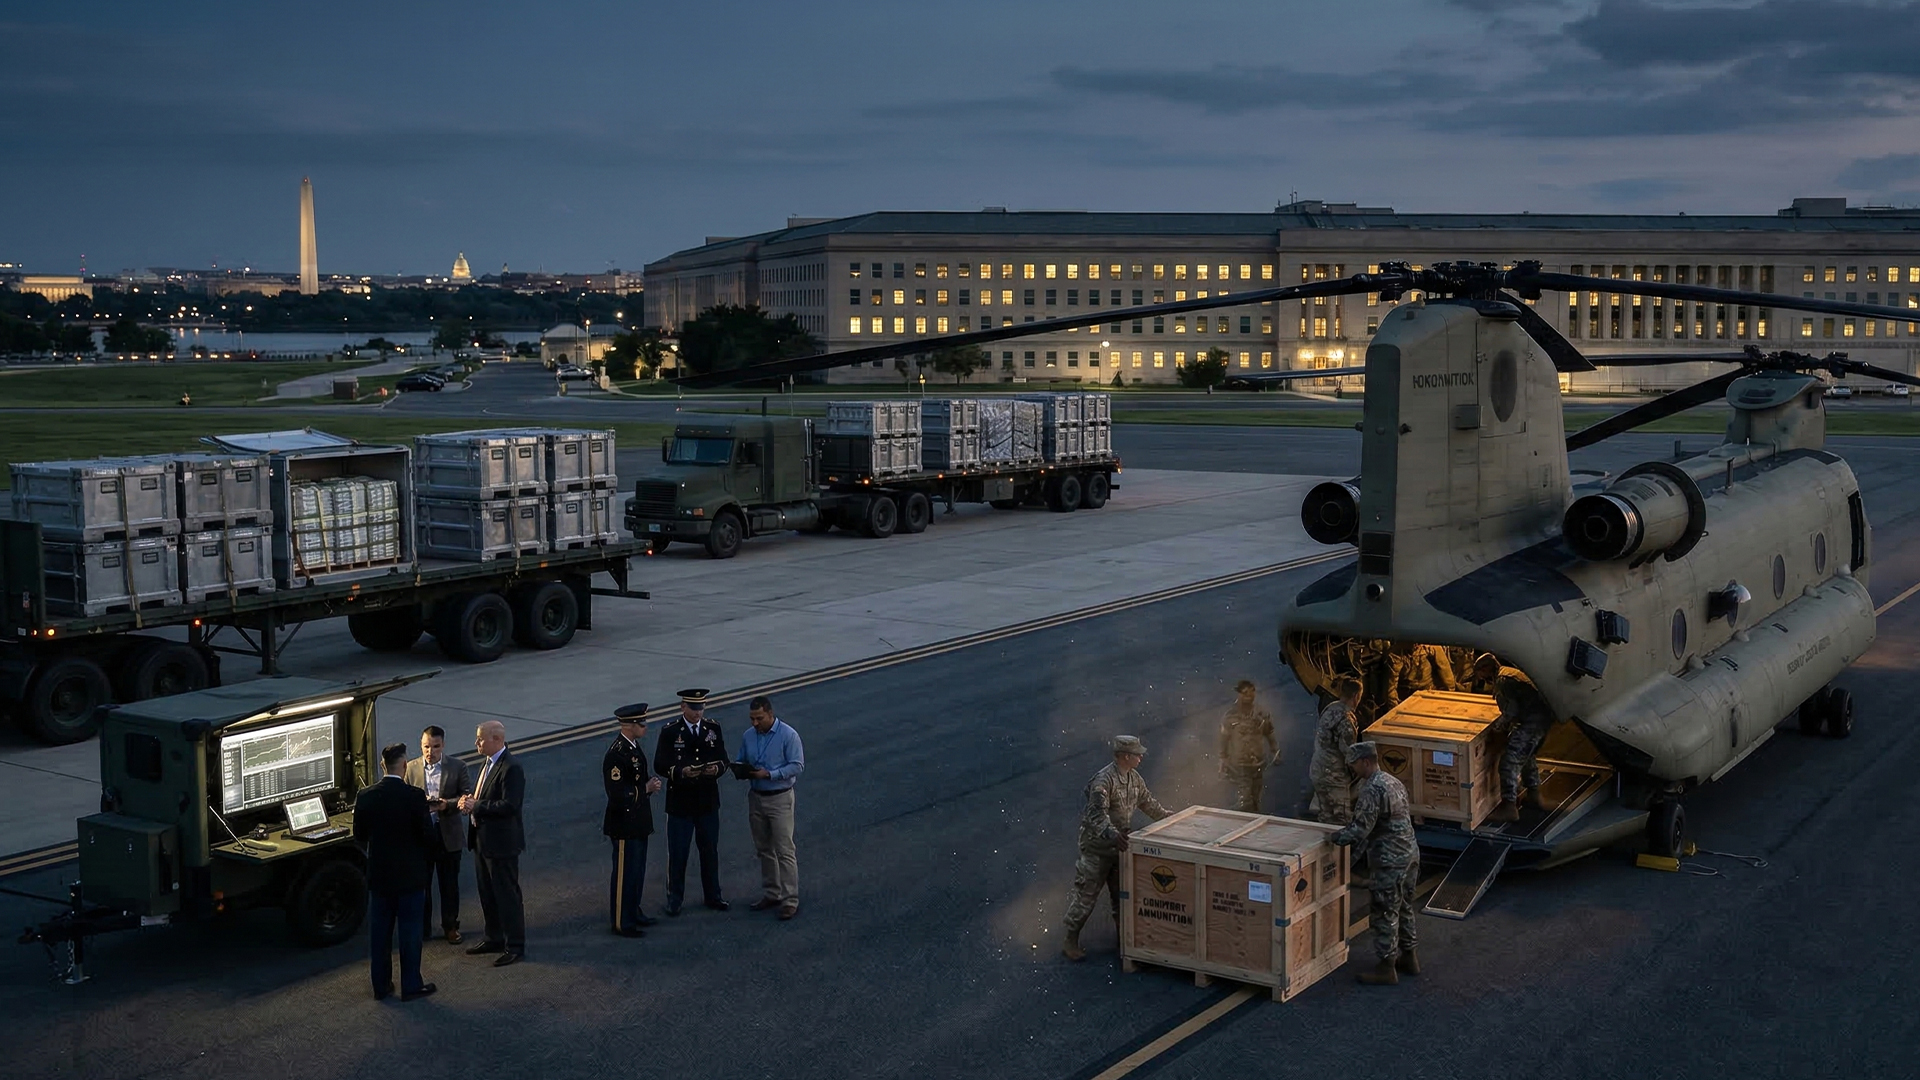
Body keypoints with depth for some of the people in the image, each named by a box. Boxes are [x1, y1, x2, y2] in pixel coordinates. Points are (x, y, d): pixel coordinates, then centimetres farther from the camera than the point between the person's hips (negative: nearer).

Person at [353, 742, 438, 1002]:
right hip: (410, 875, -4)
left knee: (379, 932, 13)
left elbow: (359, 834, 4)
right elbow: (428, 835, -14)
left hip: (378, 874, 4)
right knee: (410, 932, 7)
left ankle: (381, 986, 21)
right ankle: (411, 986, 13)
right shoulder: (415, 796, -17)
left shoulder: (365, 796, -6)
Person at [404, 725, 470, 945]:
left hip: (448, 834, -1)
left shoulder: (457, 767, -1)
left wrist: (448, 804, -22)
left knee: (449, 883, 8)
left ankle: (450, 926, 21)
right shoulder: (411, 768, 2)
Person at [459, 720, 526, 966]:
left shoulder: (511, 768, -20)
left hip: (501, 842, -10)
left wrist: (476, 806, -21)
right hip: (483, 839, 10)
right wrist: (469, 802, -1)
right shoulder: (488, 763, 11)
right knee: (487, 894, 18)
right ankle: (495, 939, 31)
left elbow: (509, 805, -26)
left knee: (507, 895, -1)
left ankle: (515, 946, 6)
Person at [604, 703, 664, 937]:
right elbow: (617, 795, -26)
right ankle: (622, 922, 11)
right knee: (625, 873, 1)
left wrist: (651, 784, -1)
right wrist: (646, 789, -17)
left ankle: (633, 912, 33)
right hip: (624, 824, -10)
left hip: (638, 822, 10)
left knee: (637, 871, 20)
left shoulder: (633, 747, 7)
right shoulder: (616, 755, -24)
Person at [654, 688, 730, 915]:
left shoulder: (714, 730, 4)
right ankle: (674, 899, 15)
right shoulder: (669, 732, -6)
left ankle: (712, 896, 26)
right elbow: (660, 766, -9)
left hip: (708, 801, 3)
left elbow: (723, 760, 5)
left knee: (710, 851, 13)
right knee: (677, 853, 3)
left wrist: (717, 768, -18)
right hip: (680, 802, -3)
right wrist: (681, 772, -26)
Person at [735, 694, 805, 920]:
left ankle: (790, 900, -3)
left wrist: (769, 774, -22)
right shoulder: (748, 736, 5)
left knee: (784, 850, -6)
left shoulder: (788, 735, -12)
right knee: (764, 849, 14)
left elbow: (797, 765, -14)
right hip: (756, 798, 6)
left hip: (780, 799, -6)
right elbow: (742, 762, 15)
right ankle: (771, 893, 25)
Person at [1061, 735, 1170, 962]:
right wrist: (1111, 834, -46)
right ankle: (1070, 942, 4)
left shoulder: (1134, 778, 5)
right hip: (1098, 847, -8)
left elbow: (1148, 802, 21)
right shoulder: (1104, 780, -23)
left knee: (1122, 892, 16)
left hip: (1120, 845, 8)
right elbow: (1097, 814, -32)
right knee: (1087, 895, -3)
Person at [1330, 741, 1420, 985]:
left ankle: (1386, 968, 7)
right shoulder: (1393, 782, 11)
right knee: (1404, 908, 21)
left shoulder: (1372, 789, -20)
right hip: (1410, 853, 10)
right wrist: (1350, 829, 21)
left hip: (1391, 860, -10)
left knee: (1384, 913, 0)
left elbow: (1360, 829, -22)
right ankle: (1409, 957, 31)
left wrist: (1335, 838, -5)